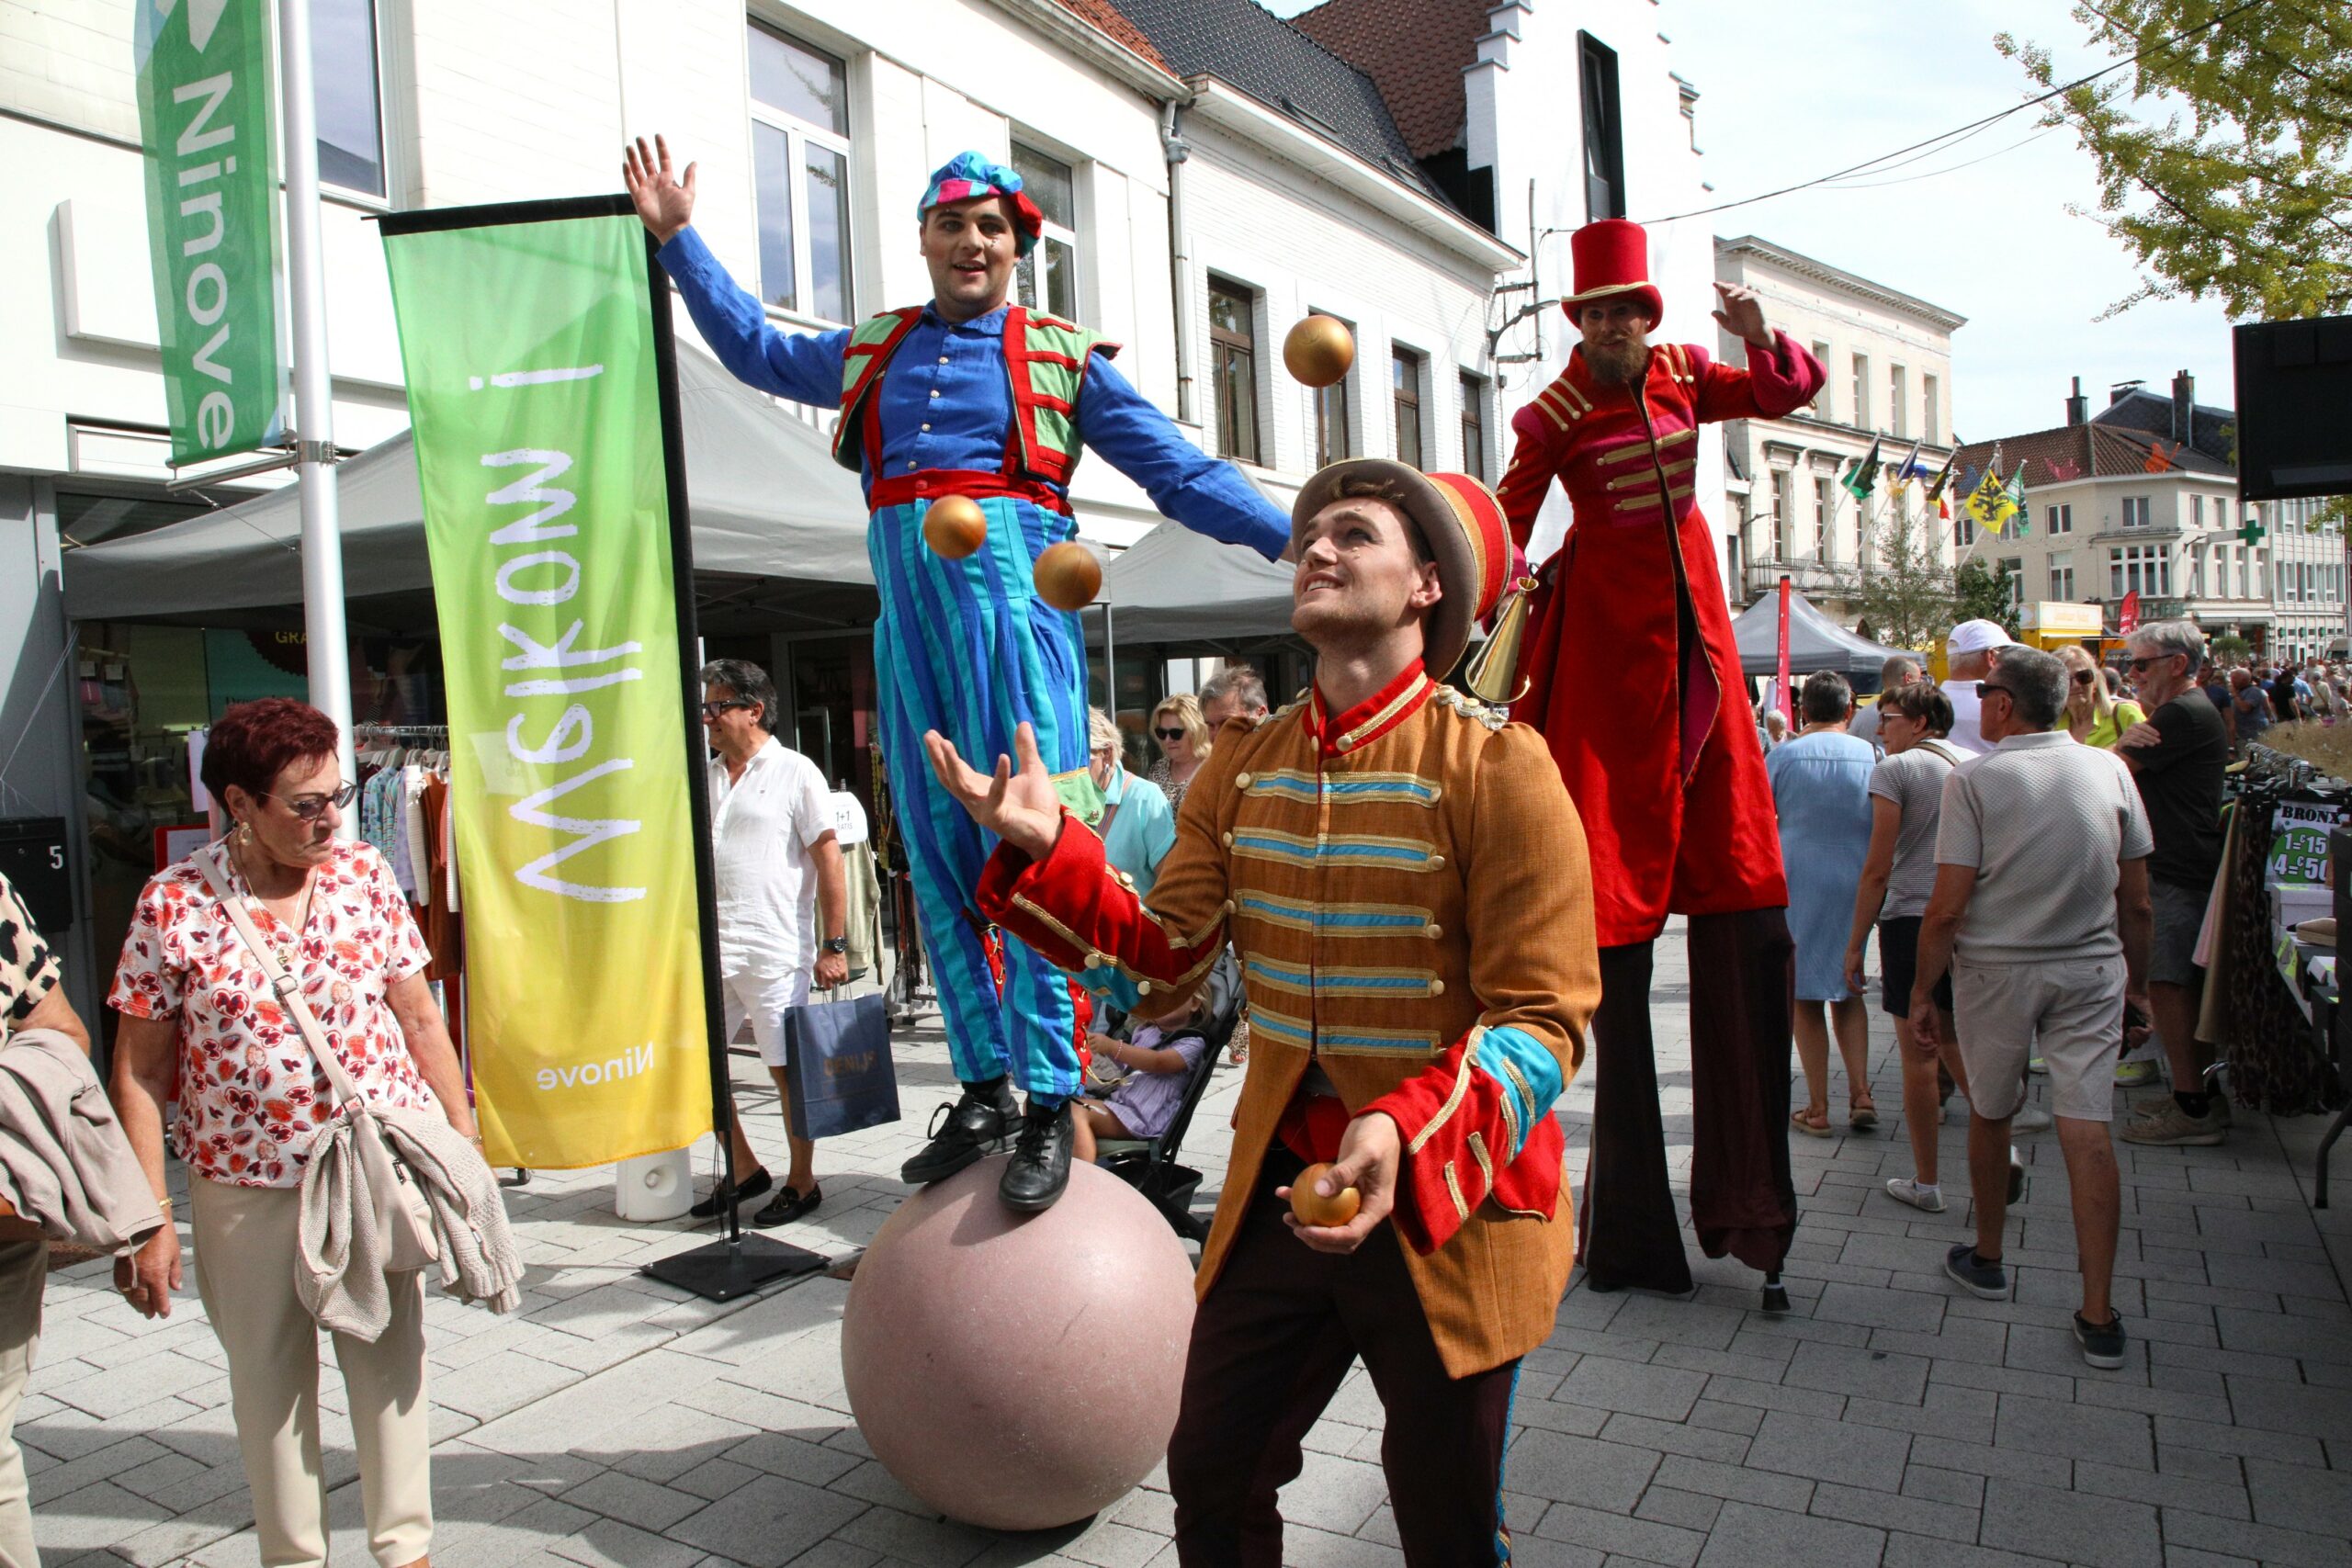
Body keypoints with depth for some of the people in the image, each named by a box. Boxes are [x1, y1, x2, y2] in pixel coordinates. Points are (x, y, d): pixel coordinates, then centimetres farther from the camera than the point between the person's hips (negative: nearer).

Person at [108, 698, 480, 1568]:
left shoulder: (364, 874, -2)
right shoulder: (175, 903, -8)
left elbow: (419, 1018, 4)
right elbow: (140, 1070, -4)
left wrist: (464, 1143, 3)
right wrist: (149, 1221, -6)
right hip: (245, 1185, -1)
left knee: (391, 1361, 10)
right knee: (269, 1381, 14)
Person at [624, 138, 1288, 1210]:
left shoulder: (1063, 357, 11)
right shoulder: (871, 351, 21)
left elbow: (1181, 474, 8)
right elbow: (756, 349, 36)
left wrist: (1293, 537, -2)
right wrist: (676, 236, 34)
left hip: (1010, 589, -4)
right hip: (908, 604, 5)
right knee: (936, 850, 4)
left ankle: (1050, 1100, -7)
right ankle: (984, 1085, 14)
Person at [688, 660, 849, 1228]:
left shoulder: (795, 772, -3)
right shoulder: (703, 778, 14)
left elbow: (829, 860, -6)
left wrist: (835, 945, -11)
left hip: (775, 951, -6)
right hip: (708, 949, 7)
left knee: (788, 1068, 1)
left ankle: (801, 1183, 17)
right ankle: (745, 1170, 25)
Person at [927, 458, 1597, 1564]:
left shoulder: (1495, 765, -14)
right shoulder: (1241, 773, 3)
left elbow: (1544, 1016, -17)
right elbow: (1167, 967, 1)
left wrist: (1408, 1137, -32)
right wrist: (1044, 851, -12)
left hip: (1448, 1205, -4)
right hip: (1277, 1188, 5)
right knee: (1212, 1479, 19)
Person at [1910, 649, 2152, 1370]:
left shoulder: (1974, 779, -10)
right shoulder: (2110, 770, 1)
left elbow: (1947, 908, -13)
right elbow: (2136, 901, 6)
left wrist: (1922, 990, -2)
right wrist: (2138, 977, 19)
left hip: (1996, 971, -2)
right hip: (2092, 970, 3)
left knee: (1989, 1116, 16)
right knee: (2088, 1131, 1)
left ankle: (1987, 1259, 34)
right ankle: (2098, 1316, 1)